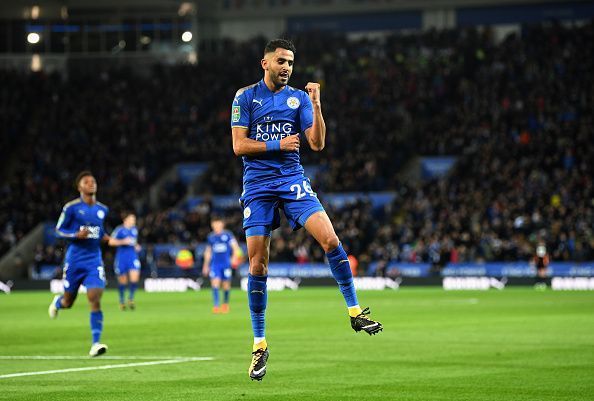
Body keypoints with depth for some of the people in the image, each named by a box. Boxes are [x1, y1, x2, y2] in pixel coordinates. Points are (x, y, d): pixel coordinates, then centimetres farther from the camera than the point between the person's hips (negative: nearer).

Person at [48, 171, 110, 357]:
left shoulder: (102, 209, 7)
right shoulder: (71, 207, -6)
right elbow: (59, 230, -2)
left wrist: (104, 236, 4)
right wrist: (76, 235, -20)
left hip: (94, 260, 2)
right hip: (75, 259, -2)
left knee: (95, 300, -15)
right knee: (68, 302, 9)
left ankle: (96, 343, -15)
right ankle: (57, 302, 49)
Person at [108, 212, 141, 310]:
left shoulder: (135, 229, 12)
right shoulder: (119, 230, -7)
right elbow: (111, 241, -11)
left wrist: (136, 246, 9)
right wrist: (123, 242, -20)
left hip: (133, 257, 4)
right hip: (121, 257, -4)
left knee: (135, 278, -13)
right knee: (122, 281, 4)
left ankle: (131, 299, 7)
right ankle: (122, 301, 24)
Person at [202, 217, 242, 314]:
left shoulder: (227, 235, 1)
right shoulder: (211, 237, 10)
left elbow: (235, 246, -3)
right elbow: (208, 252, 20)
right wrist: (206, 265, 21)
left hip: (226, 263, -1)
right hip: (214, 264, 1)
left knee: (226, 285, 4)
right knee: (215, 283, -13)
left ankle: (225, 304, 26)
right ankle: (216, 306, -15)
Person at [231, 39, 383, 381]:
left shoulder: (299, 98, 7)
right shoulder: (246, 97, 3)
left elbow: (317, 143, -2)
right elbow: (239, 145, -3)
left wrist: (316, 105, -13)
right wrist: (277, 144, -14)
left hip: (293, 180, 1)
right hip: (258, 185, -1)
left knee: (330, 240, -19)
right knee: (258, 266, -2)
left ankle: (355, 311, -6)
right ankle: (260, 345, 8)